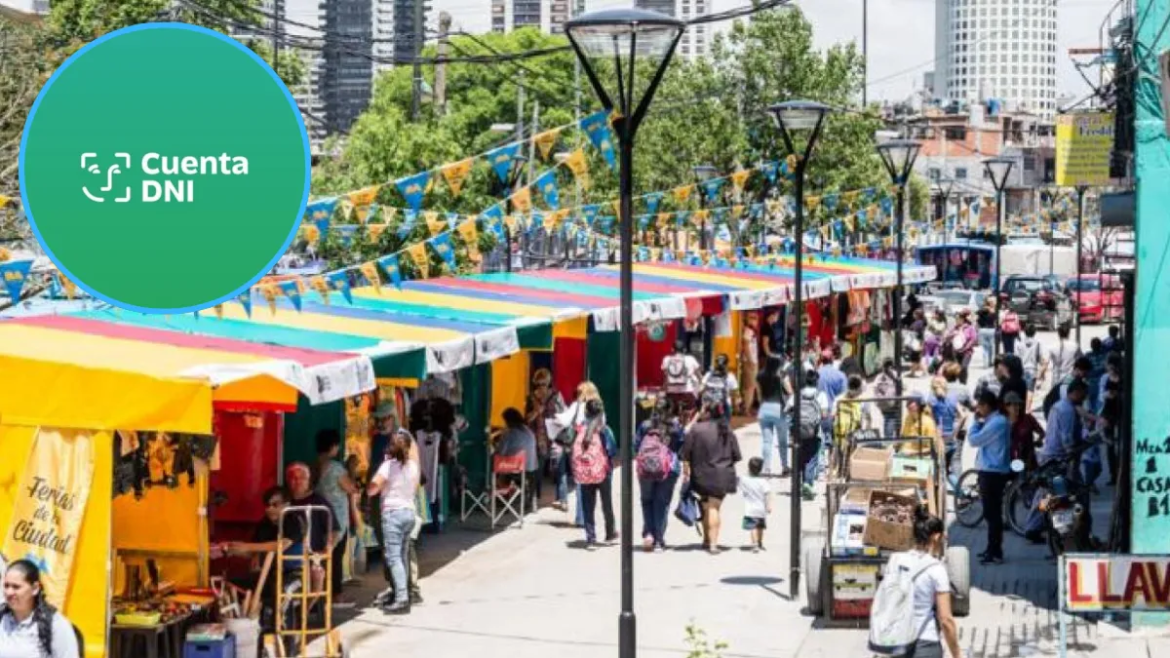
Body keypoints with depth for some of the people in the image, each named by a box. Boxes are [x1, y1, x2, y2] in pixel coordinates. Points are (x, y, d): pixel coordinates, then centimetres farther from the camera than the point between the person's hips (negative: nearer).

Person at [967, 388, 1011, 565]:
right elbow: (981, 439, 17)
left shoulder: (996, 423, -18)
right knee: (992, 513, 16)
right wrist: (980, 421, 7)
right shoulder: (996, 420, 14)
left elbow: (973, 440, -18)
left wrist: (976, 421, -6)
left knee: (992, 513, -7)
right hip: (991, 471, 11)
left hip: (992, 473, -11)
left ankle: (995, 553, -5)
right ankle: (993, 549, 25)